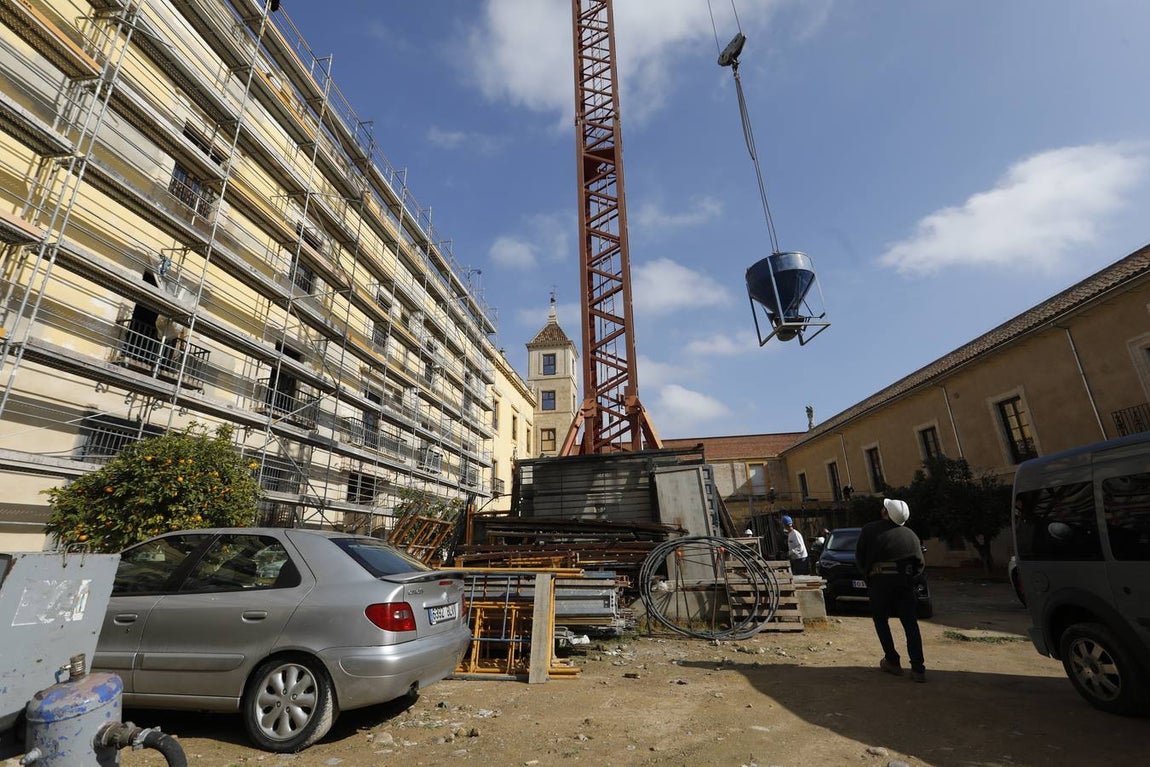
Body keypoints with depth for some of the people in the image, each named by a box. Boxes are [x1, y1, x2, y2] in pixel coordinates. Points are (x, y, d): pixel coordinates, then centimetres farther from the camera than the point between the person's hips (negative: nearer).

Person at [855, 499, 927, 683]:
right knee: (910, 624, 10)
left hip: (880, 581, -3)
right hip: (905, 581, 3)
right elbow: (920, 564, 11)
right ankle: (918, 669, 6)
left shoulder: (870, 529, 1)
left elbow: (859, 556, 4)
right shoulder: (910, 535, 11)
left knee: (881, 621, 12)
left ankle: (892, 662, 13)